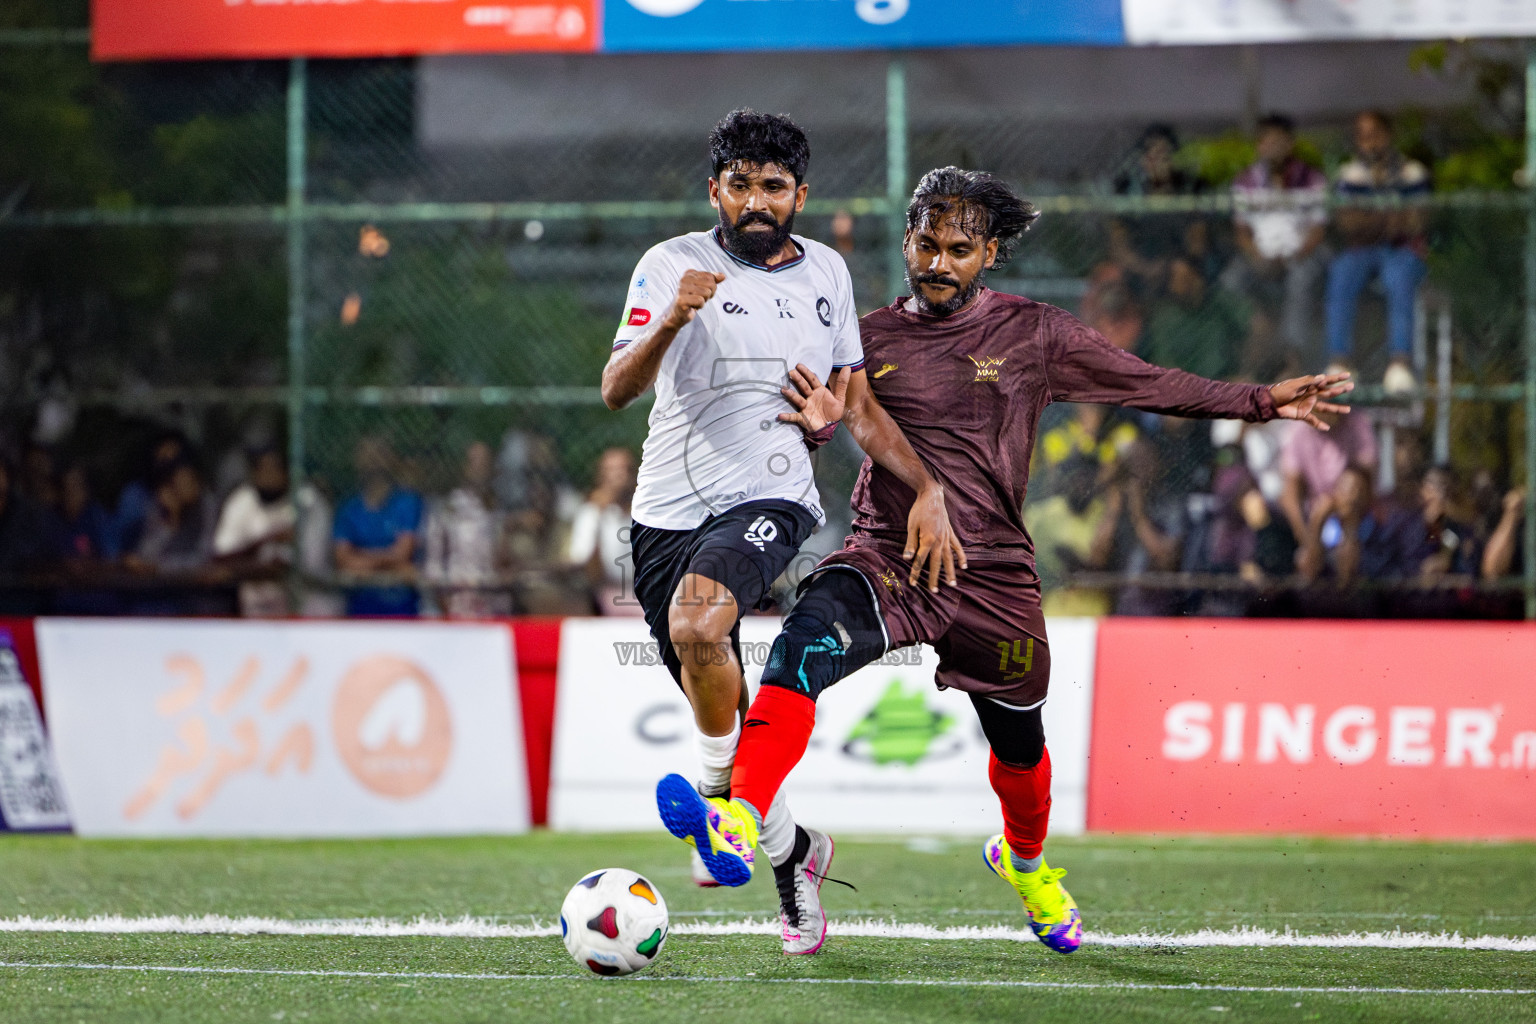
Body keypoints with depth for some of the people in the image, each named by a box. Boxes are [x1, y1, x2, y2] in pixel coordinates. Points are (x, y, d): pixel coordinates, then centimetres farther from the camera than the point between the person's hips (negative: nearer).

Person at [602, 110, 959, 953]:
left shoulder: (825, 273, 10)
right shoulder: (674, 264, -1)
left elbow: (858, 405, 19)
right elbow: (616, 388, -11)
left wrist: (927, 490, 8)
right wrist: (669, 324, -30)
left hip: (768, 502, -1)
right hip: (668, 509, 1)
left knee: (697, 625, -32)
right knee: (723, 713, 4)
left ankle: (719, 791, -12)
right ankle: (789, 850, 27)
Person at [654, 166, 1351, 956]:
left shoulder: (1035, 336, 2)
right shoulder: (870, 339, 5)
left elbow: (1152, 385, 8)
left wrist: (1262, 403, 4)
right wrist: (813, 425, -15)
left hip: (993, 578, 1)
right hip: (887, 559, -1)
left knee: (1019, 746, 16)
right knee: (805, 642, -31)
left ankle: (1025, 862, 51)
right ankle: (737, 824, -47)